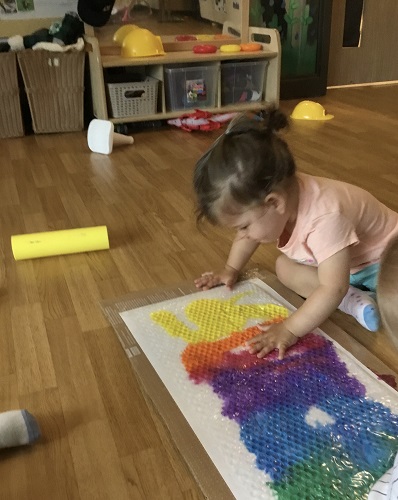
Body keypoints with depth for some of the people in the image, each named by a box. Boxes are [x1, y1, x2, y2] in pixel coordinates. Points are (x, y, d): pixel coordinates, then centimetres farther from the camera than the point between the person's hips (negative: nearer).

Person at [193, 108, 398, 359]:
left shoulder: (325, 218, -42)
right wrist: (230, 270, 2)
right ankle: (353, 300, -14)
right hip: (338, 261, 8)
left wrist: (290, 329, -42)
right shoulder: (278, 191, -17)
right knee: (284, 266, -6)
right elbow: (248, 234, 4)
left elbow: (333, 288, -43)